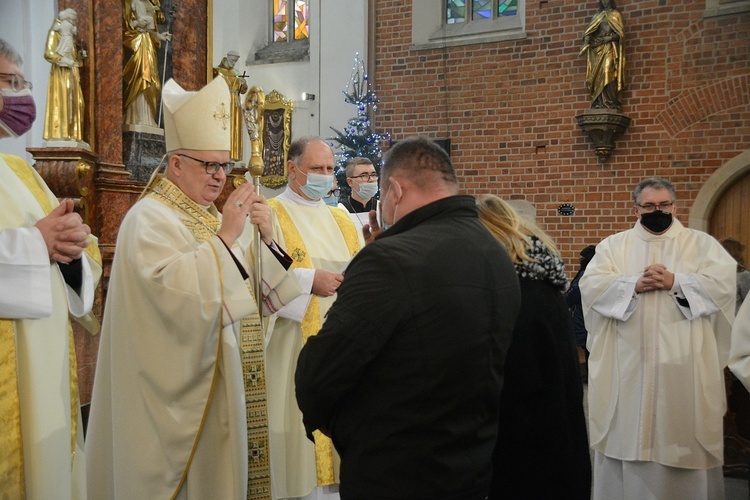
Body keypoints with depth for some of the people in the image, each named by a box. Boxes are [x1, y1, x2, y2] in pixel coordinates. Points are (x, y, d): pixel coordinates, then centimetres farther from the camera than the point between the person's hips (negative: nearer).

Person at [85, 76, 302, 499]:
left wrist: (266, 237, -6)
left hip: (218, 379, 8)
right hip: (173, 389, -8)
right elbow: (170, 287, -28)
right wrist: (225, 237, -26)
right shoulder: (149, 218, -10)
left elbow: (262, 291, 9)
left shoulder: (216, 218, 13)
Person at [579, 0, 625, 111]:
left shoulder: (615, 14, 12)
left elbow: (621, 33, 3)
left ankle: (611, 104, -26)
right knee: (598, 75, -7)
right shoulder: (598, 15, 22)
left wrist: (610, 38, -14)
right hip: (598, 48, 4)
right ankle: (599, 104, -11)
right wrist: (586, 43, -8)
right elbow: (590, 31, 11)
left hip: (610, 47, -4)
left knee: (608, 72, -21)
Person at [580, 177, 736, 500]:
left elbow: (724, 282, -6)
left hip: (683, 365, -1)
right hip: (628, 364, 1)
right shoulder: (613, 245, 10)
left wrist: (675, 282, -15)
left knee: (682, 431, 3)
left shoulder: (702, 244, 8)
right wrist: (635, 284, -15)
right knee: (627, 433, 4)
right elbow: (590, 285, -3)